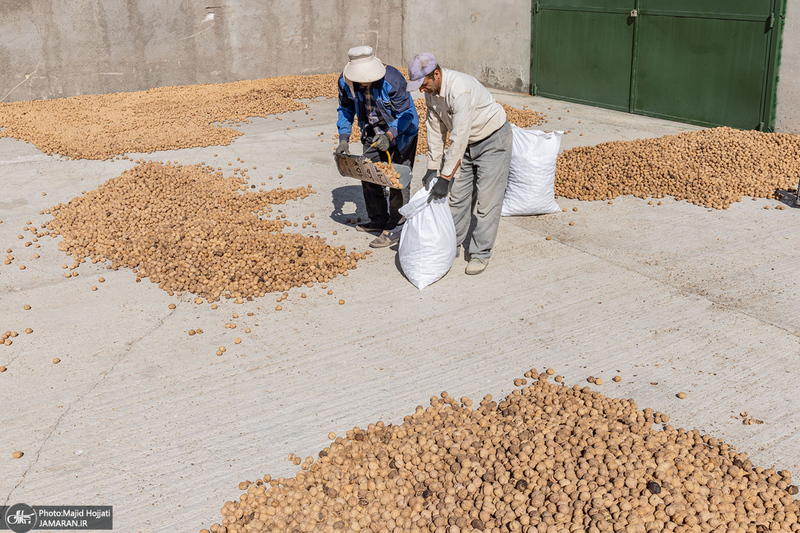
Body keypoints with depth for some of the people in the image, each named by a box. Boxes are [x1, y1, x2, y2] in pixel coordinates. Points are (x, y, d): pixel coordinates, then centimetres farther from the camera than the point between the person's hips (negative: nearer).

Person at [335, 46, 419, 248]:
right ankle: (379, 219, 29)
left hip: (401, 133, -6)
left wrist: (390, 134, -37)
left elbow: (406, 112, -23)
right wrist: (343, 138, -10)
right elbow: (346, 109, 1)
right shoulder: (345, 82, -17)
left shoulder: (392, 80, -32)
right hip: (373, 133, 6)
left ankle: (395, 228, 2)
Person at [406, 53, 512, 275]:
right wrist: (432, 168, -1)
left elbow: (459, 138, -35)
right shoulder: (431, 92, -7)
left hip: (493, 140, -8)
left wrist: (445, 177, -32)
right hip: (468, 142, 8)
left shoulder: (460, 89, -34)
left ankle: (481, 254, 2)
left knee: (487, 199, -7)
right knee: (458, 195, 9)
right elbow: (435, 129, 2)